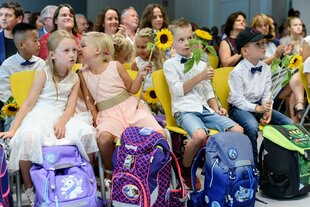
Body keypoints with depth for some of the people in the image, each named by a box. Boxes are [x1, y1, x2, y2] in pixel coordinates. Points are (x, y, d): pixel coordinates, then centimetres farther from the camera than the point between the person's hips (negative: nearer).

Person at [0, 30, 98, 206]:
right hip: (38, 117, -3)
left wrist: (62, 123, -22)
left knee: (87, 132, -25)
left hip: (62, 118, 3)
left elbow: (70, 107, -1)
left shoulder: (74, 78, 8)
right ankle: (29, 188, -12)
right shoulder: (43, 74, -2)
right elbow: (29, 103, -3)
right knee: (27, 138, -35)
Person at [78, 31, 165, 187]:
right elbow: (89, 100, 9)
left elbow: (132, 89, 8)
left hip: (130, 107, 0)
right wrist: (97, 121, -2)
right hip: (108, 114, 0)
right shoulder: (84, 74, 5)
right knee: (104, 137, -35)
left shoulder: (116, 66, 1)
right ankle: (109, 173, -7)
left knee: (159, 134, -20)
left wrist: (140, 75, -9)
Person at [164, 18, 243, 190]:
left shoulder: (201, 64, 22)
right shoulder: (170, 64, 6)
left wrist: (216, 109, 4)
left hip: (205, 108, 5)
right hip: (185, 110, -5)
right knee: (200, 135, -36)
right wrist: (200, 76, -9)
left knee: (238, 130, -16)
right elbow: (178, 90, -5)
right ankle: (185, 168, -8)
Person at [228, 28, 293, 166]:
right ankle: (253, 163, -17)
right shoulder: (237, 72, -16)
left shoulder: (265, 69, 2)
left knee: (289, 123, -7)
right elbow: (238, 100, -17)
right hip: (240, 107, -6)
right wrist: (257, 108, -26)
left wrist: (268, 111, -13)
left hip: (260, 105, 7)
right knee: (252, 126, -37)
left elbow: (267, 94, 5)